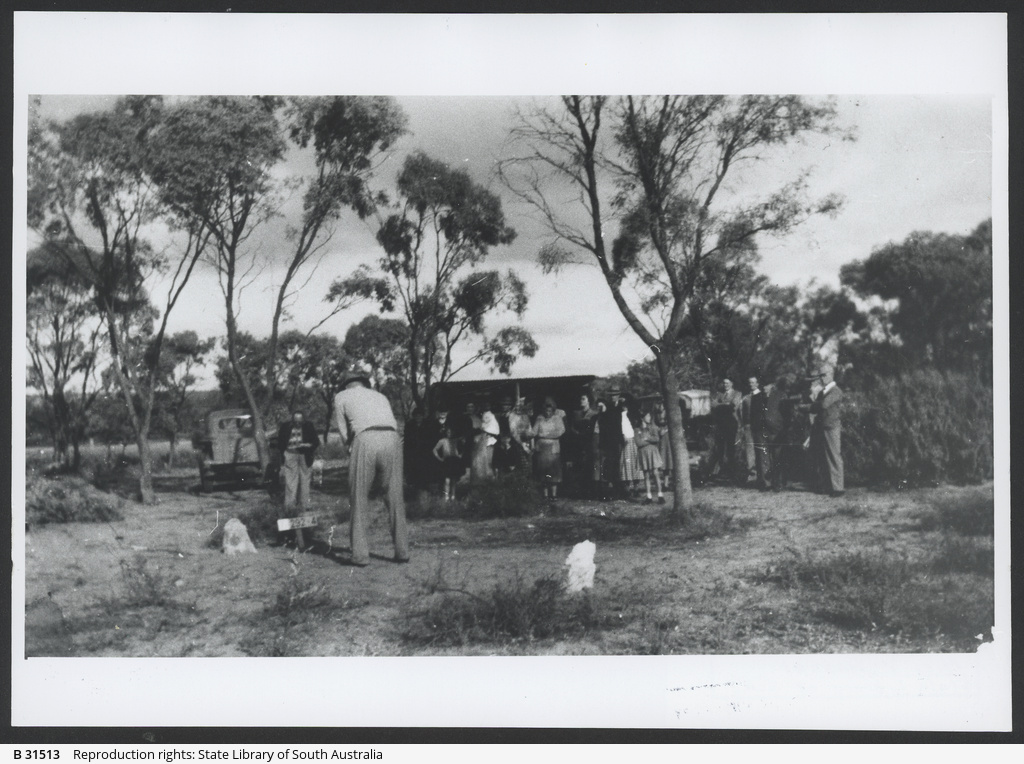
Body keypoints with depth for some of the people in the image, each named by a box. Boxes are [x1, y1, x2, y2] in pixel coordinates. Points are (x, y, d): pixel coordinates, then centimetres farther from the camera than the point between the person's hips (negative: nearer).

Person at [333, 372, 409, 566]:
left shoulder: (341, 397, 24)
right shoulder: (381, 397, 35)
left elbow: (344, 431, 18)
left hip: (364, 440, -3)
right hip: (391, 440, 3)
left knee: (359, 500, 7)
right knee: (394, 498, 11)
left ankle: (360, 554, 3)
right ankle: (402, 551, 12)